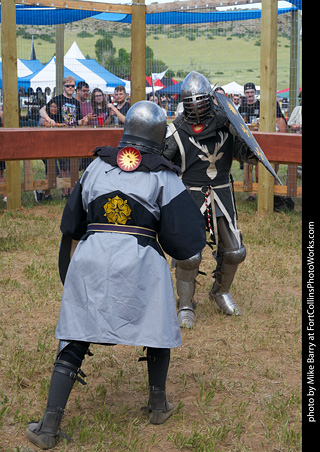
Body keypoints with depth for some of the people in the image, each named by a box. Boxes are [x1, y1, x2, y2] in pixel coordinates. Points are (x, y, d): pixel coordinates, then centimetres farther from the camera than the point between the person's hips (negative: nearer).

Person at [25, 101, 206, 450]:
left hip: (91, 260, 2)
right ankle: (158, 405, 36)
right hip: (141, 262, -2)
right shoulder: (163, 176, 1)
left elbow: (70, 224, 13)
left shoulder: (97, 166, 9)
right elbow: (184, 239, -5)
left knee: (74, 342, 7)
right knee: (157, 330, 22)